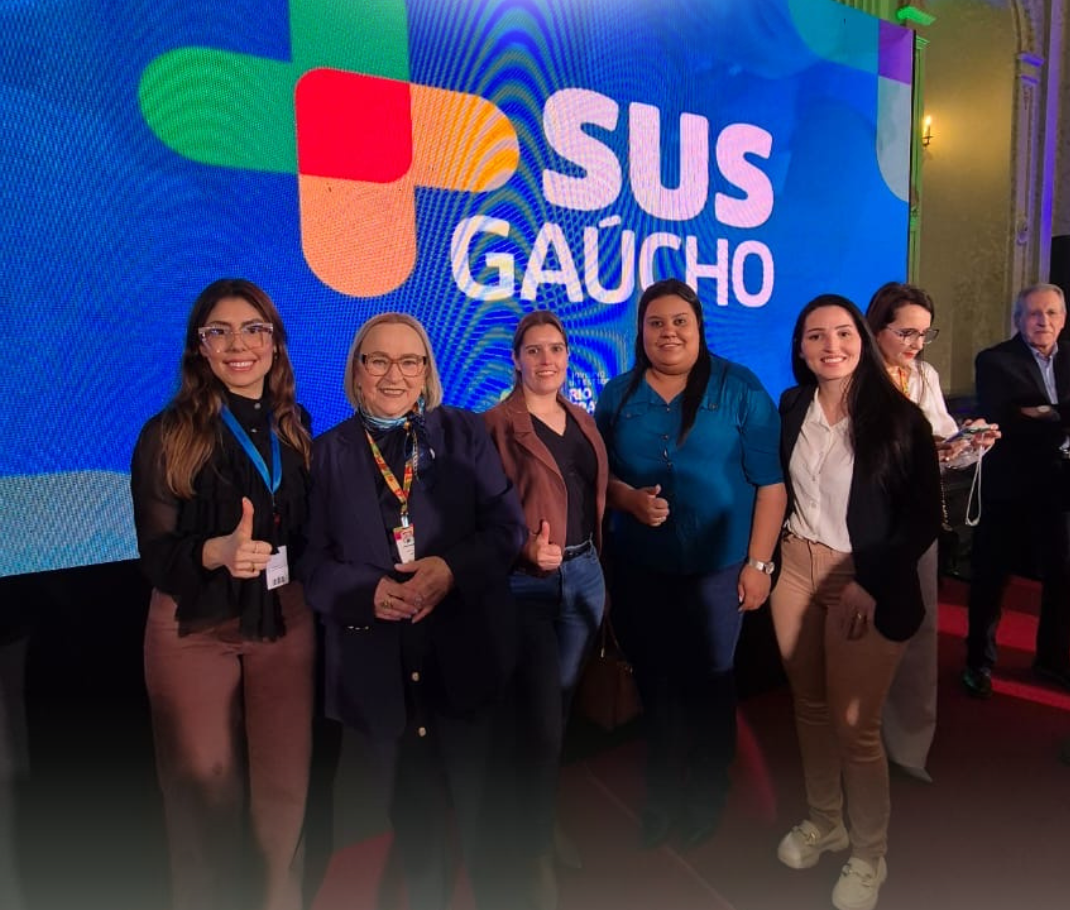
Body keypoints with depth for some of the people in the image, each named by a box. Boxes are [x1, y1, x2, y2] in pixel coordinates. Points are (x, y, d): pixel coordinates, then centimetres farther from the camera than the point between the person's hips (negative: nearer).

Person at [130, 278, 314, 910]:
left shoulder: (298, 430, 4)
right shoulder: (168, 435, -7)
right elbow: (156, 552, -12)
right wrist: (218, 550, -30)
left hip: (286, 623, 3)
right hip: (194, 630, -2)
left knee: (285, 782, 11)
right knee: (204, 787, 11)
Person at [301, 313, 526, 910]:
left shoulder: (466, 432, 1)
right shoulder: (329, 452, 3)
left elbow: (509, 525, -4)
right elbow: (314, 560, 0)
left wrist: (452, 570, -21)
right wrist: (370, 591, -20)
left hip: (464, 652, 0)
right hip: (380, 663, 1)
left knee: (481, 797, 16)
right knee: (411, 809, 20)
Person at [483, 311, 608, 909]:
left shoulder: (583, 420, 11)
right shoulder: (499, 423, -9)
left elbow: (593, 494, 14)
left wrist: (595, 564, 9)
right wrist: (527, 551, -27)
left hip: (585, 574, 6)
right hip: (529, 582, -6)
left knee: (562, 711, 18)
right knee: (542, 724, 0)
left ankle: (545, 821, 39)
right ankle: (541, 856, 20)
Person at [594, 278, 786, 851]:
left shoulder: (738, 389, -6)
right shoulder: (618, 395, 3)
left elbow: (771, 483, -6)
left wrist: (758, 563, -9)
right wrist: (630, 499, -13)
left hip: (717, 568, -2)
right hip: (638, 569, 3)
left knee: (708, 688, 13)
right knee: (654, 686, 15)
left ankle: (705, 799, 38)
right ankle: (661, 797, 38)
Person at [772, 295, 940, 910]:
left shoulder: (900, 418, -10)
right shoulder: (791, 408, 1)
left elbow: (926, 517, -8)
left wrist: (870, 582, -15)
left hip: (864, 581, -4)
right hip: (795, 569, 4)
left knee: (854, 725, 5)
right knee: (809, 707, 16)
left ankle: (870, 854, 30)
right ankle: (824, 822, 39)